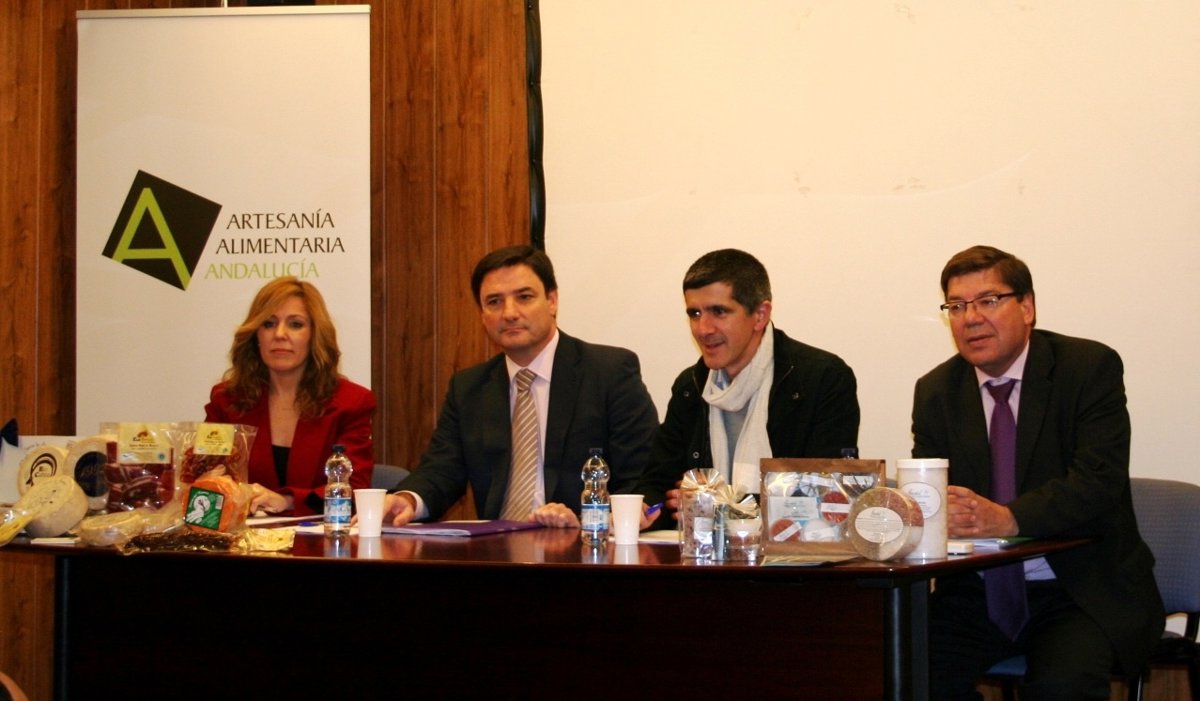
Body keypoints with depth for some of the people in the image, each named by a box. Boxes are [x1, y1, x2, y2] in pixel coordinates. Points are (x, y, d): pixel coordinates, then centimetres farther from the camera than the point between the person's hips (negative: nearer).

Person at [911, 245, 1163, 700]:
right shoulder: (936, 391, 8)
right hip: (978, 592, 4)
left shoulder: (1090, 368, -6)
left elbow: (1099, 483, -18)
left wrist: (1008, 519, -34)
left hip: (1083, 592, -4)